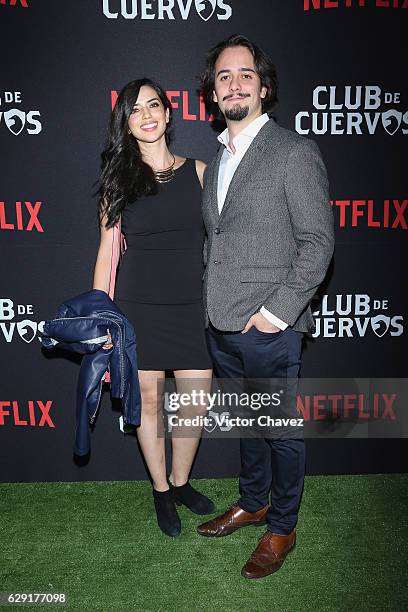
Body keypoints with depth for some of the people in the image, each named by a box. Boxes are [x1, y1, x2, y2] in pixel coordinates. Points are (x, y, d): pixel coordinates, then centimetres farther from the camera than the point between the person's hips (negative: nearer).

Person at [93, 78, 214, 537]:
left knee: (195, 405, 7)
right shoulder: (119, 179, 1)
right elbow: (107, 253, 0)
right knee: (148, 402, 10)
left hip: (192, 307, 2)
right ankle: (160, 490, 33)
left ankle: (180, 482, 34)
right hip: (137, 309, -1)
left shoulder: (198, 171, 4)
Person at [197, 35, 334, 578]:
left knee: (283, 431, 10)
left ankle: (282, 528, 30)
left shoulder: (294, 152, -8)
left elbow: (318, 241, -12)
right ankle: (252, 503, 42)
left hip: (269, 330, -6)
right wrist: (212, 304, 8)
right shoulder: (217, 160, 14)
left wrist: (278, 311, -16)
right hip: (221, 328, 7)